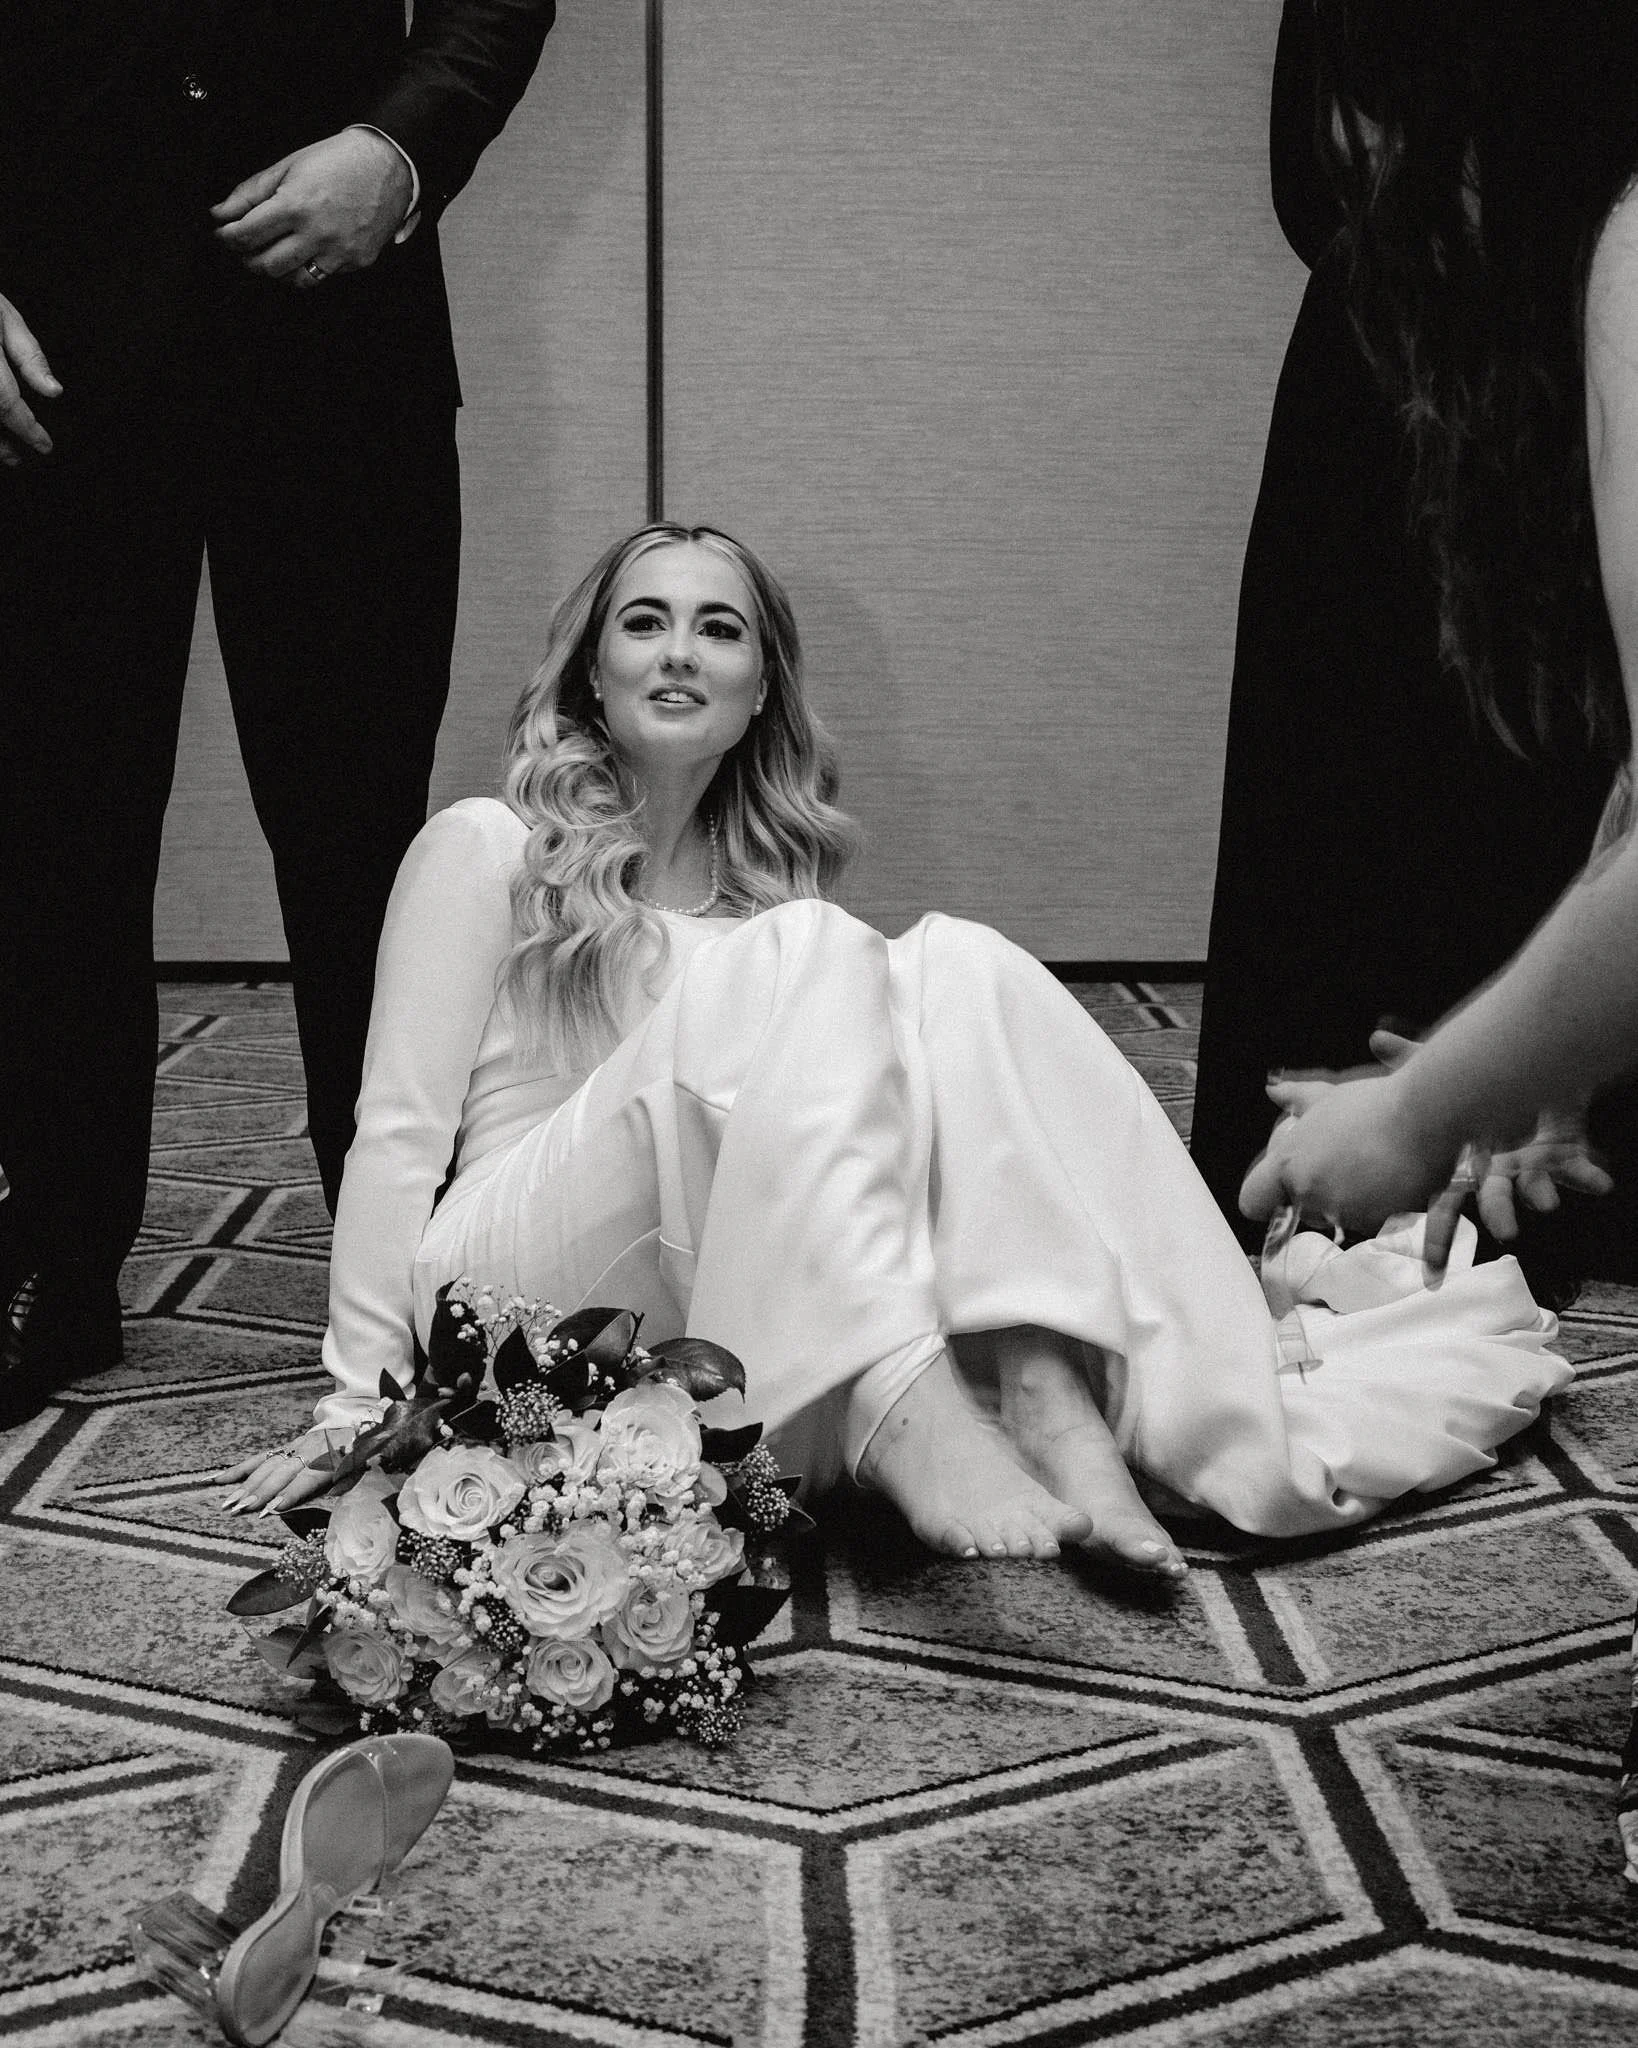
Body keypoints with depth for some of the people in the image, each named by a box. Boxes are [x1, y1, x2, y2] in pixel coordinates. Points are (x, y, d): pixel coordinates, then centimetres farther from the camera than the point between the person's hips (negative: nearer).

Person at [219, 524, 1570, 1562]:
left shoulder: (767, 876, 17)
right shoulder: (487, 851, 1)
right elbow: (399, 1132, -4)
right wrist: (357, 1399, -10)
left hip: (744, 1322, 5)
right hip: (520, 1303, -5)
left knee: (953, 966, -17)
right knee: (796, 959, -27)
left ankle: (1054, 1400, -36)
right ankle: (899, 1403, -46)